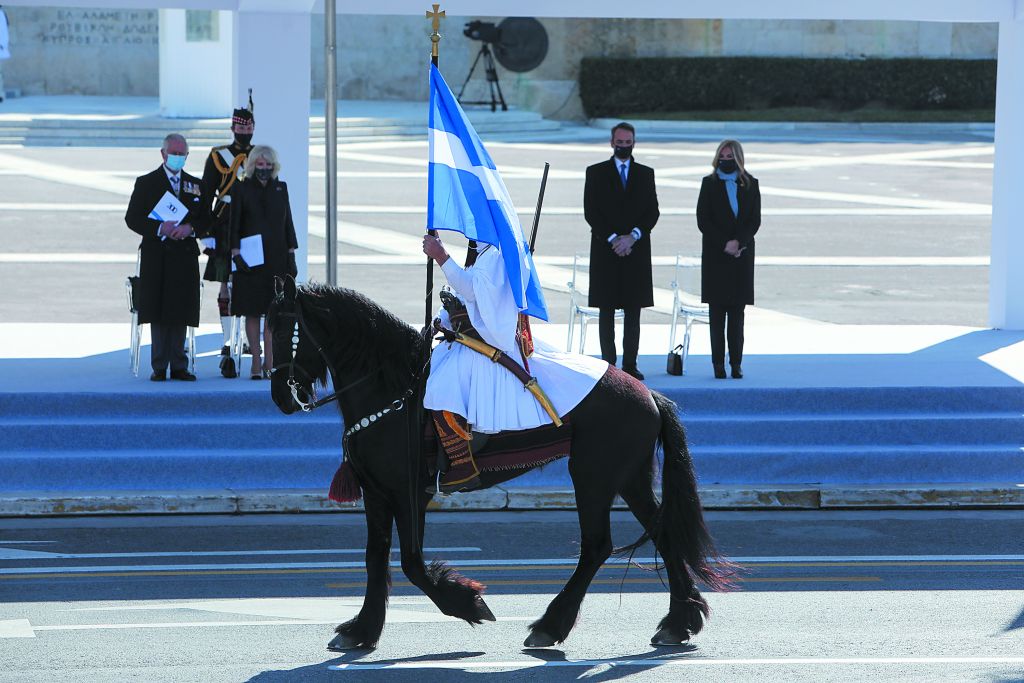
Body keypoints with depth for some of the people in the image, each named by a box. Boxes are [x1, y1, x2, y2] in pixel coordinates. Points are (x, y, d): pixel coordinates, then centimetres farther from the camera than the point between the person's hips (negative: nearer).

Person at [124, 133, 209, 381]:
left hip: (185, 256, 3)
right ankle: (160, 367, 1)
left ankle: (178, 366, 7)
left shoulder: (196, 185, 14)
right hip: (157, 256, -2)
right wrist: (160, 229, -16)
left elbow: (206, 219, 11)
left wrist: (190, 228, -10)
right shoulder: (146, 183, 4)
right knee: (158, 314, -3)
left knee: (180, 312, 3)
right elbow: (132, 219, -1)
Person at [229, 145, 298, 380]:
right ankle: (256, 364, 2)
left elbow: (288, 223, 11)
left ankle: (269, 363, 2)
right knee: (252, 312, -1)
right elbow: (234, 225, -2)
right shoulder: (241, 189, 0)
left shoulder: (281, 189, 9)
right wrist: (236, 254, -11)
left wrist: (291, 255, 5)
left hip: (276, 257, 3)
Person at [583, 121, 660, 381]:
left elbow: (652, 211, 5)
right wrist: (612, 239, -11)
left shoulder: (645, 174, 12)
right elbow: (591, 212, -1)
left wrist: (632, 237, -9)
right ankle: (609, 364, 0)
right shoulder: (596, 173, 6)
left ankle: (630, 364, 3)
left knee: (633, 310, 1)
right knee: (606, 310, -1)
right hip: (605, 251, -2)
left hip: (636, 250, 2)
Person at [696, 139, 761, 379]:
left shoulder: (750, 185, 8)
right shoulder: (709, 184, 4)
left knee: (737, 311, 0)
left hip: (742, 255, 1)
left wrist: (739, 243, -11)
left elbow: (755, 220, 4)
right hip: (715, 256, -1)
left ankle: (736, 363, 0)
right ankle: (718, 364, -2)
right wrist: (724, 244, -12)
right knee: (717, 311, -3)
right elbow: (703, 220, -2)